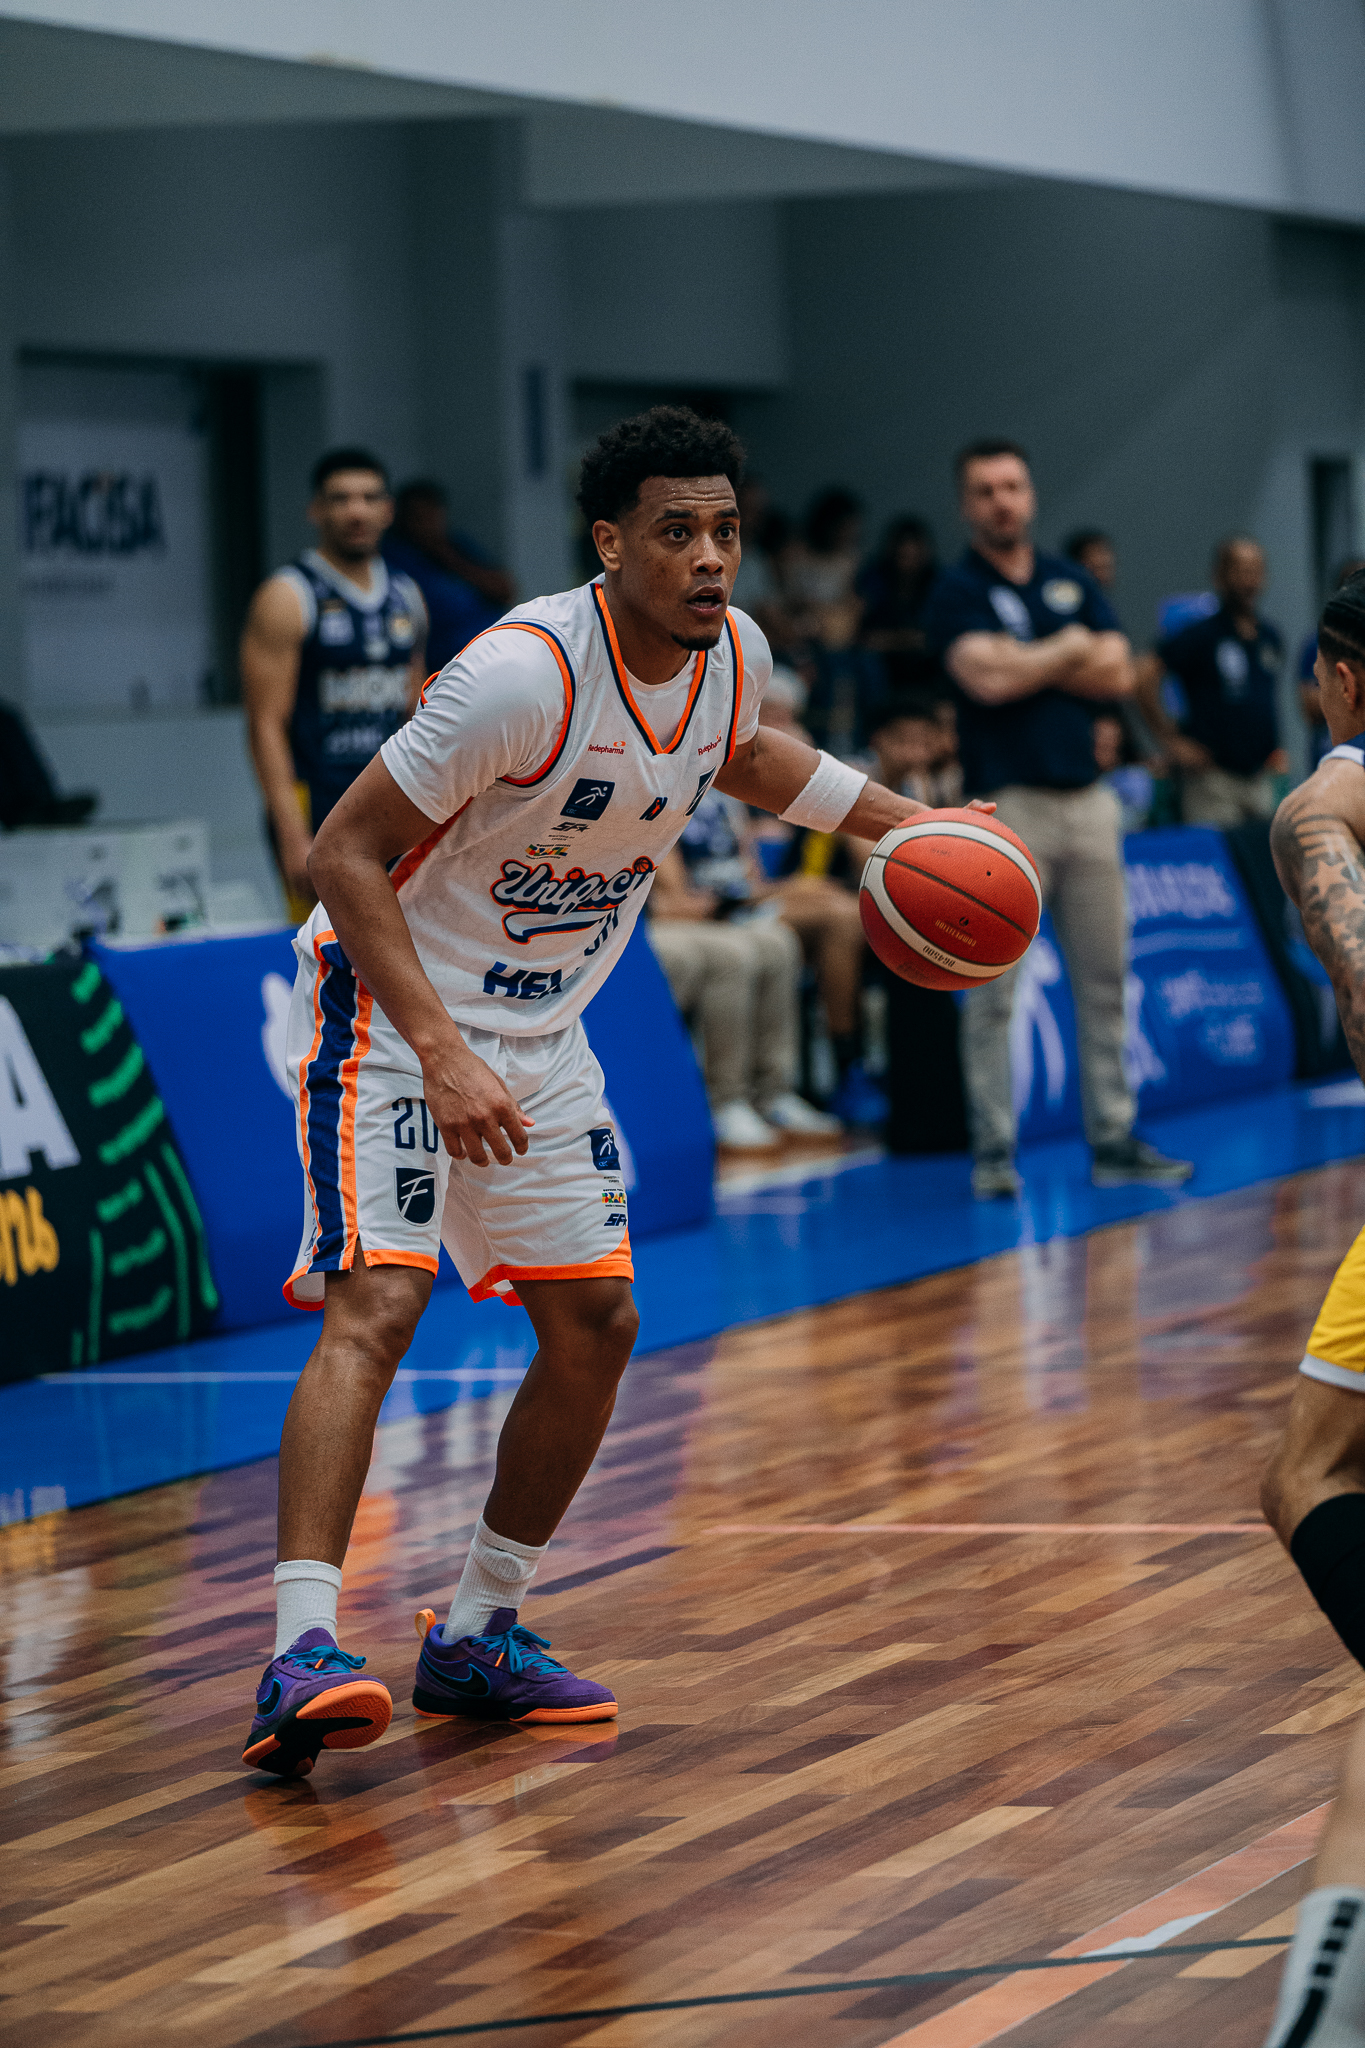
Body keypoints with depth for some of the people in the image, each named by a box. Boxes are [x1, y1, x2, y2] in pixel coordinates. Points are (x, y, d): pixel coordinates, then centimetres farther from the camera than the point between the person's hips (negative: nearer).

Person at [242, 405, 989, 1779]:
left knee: (597, 1323, 7)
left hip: (538, 1025, 8)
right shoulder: (527, 673, -29)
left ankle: (477, 1637, 20)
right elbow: (344, 852, -25)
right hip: (391, 1005, -8)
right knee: (375, 1305, -22)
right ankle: (301, 1655, -29)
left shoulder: (732, 655, -6)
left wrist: (899, 823, 11)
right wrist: (443, 1055, -32)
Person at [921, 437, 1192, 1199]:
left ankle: (1114, 1139, 14)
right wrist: (1069, 650, -2)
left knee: (1104, 979, 7)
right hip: (1007, 803, -5)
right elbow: (987, 679, -17)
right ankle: (994, 1151, 0)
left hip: (1088, 799, 5)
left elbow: (1118, 674, 2)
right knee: (993, 991, -5)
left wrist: (1031, 664, -7)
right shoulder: (958, 592, -1)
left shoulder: (1074, 583, 14)